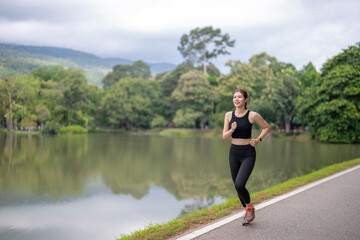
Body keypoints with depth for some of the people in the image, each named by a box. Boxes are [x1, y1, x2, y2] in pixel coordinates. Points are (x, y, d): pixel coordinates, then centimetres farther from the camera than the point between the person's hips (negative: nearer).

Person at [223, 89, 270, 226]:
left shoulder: (252, 115, -8)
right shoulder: (229, 115, 2)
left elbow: (267, 127, 7)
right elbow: (224, 137, 1)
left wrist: (259, 139, -6)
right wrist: (232, 130, -18)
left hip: (248, 154, -4)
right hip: (234, 153, 5)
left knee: (239, 185, -18)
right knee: (237, 187, 9)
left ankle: (250, 207, 12)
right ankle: (248, 212, 31)